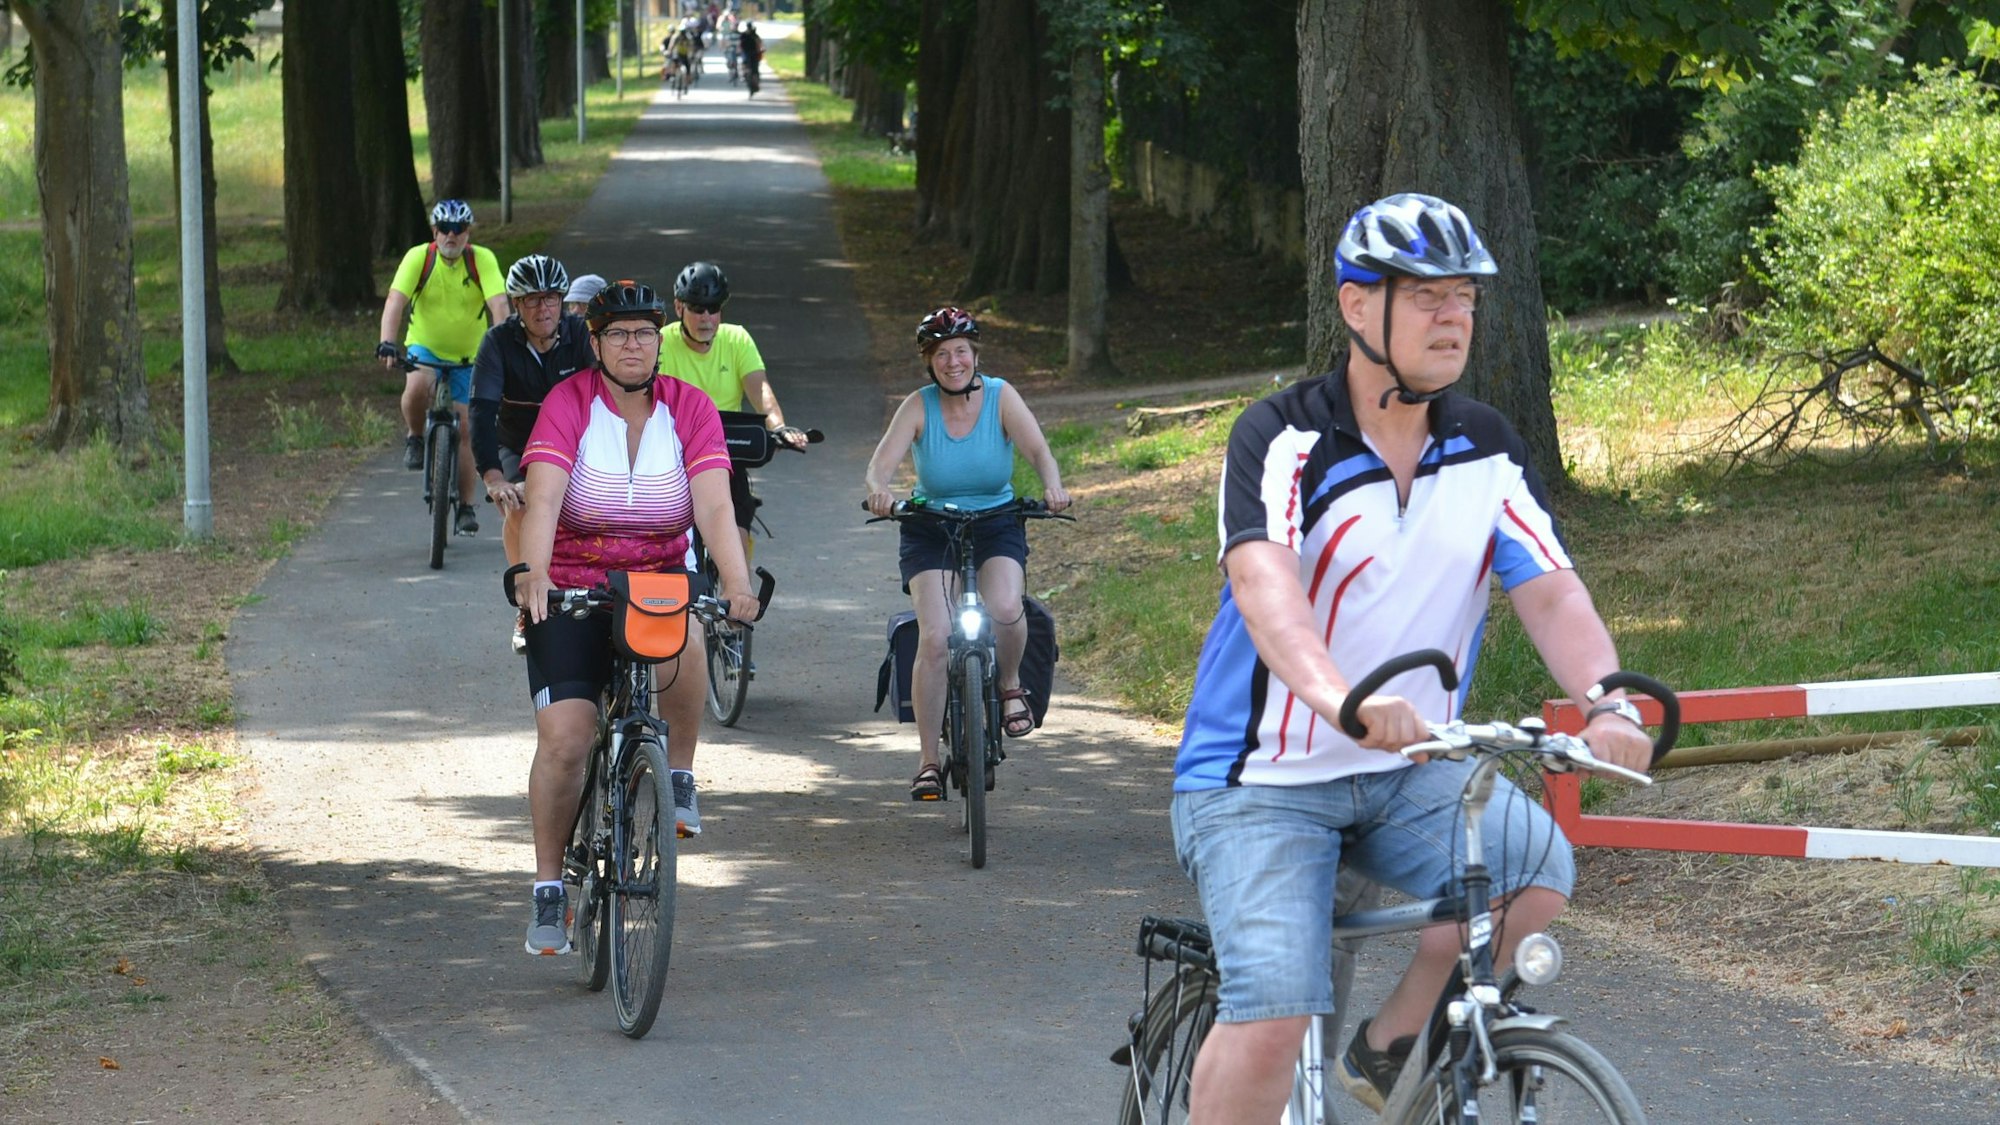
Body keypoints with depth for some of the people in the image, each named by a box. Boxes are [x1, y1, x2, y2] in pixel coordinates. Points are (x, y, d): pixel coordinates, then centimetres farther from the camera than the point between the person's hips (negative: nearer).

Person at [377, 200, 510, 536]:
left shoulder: (482, 260, -15)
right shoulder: (418, 257, -16)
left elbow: (498, 305, -25)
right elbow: (396, 300, -25)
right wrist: (387, 343, -41)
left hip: (467, 356, 1)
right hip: (425, 347, -1)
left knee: (463, 428, -1)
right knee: (417, 387, -34)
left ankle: (465, 507, 10)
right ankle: (414, 438, -5)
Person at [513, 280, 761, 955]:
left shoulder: (690, 410, -4)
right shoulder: (569, 403, -9)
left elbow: (713, 505, -16)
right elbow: (543, 499, -23)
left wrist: (736, 582, -33)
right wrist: (533, 575, -41)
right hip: (572, 590, -1)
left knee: (683, 646, -36)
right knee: (563, 741, -13)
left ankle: (679, 775, -11)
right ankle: (549, 891, 3)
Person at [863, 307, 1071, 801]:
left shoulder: (1000, 396, -6)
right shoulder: (919, 406, -7)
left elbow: (1038, 450, -17)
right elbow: (882, 463, -17)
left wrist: (1052, 484, -39)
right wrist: (877, 489, -41)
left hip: (996, 525, 0)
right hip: (930, 530, 0)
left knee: (1005, 611, -30)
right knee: (934, 636, -18)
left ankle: (1010, 684, 5)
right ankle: (928, 761, -6)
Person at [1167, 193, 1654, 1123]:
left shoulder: (1487, 453, 2)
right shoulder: (1283, 438, -14)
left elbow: (1552, 593, -8)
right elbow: (1264, 582, -31)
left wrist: (1610, 704, -30)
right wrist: (1340, 699, -52)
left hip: (1408, 774, 5)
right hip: (1261, 778, -5)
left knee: (1536, 864, -24)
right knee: (1274, 1015, -24)